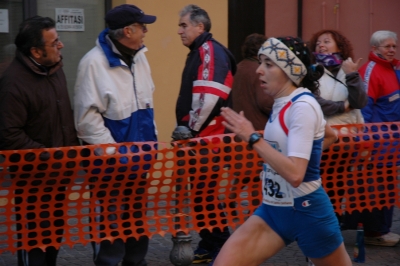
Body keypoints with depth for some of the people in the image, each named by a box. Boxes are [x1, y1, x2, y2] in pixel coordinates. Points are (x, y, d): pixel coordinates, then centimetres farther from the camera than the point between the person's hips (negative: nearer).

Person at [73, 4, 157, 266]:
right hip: (110, 157, -7)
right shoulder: (94, 62, -18)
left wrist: (152, 138, 13)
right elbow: (87, 116, -18)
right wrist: (112, 151, -17)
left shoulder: (139, 56, 7)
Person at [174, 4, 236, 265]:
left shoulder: (211, 52, -14)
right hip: (198, 137, 10)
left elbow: (210, 97, -24)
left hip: (207, 138, -10)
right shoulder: (198, 52, 17)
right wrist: (188, 128, 16)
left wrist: (191, 128, -17)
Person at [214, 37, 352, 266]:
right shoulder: (284, 104, 6)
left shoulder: (302, 106, -19)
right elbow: (331, 136, 23)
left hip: (306, 212, -8)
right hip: (273, 209, 8)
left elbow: (294, 174, -30)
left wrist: (253, 138, -26)